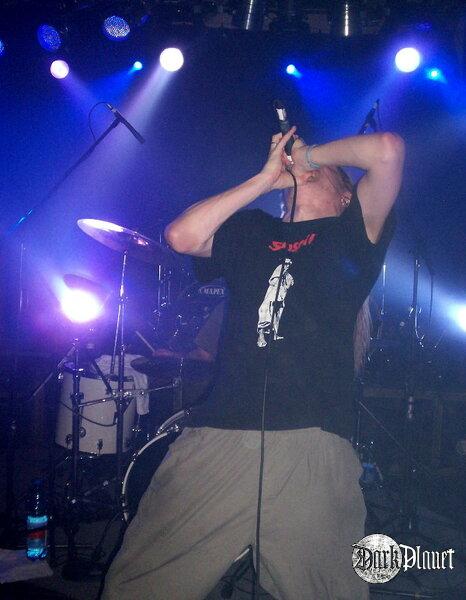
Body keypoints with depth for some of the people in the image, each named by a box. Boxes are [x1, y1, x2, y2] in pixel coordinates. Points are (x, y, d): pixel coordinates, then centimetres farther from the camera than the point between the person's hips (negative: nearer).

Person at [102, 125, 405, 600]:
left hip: (311, 442, -2)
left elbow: (388, 150, 2)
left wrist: (311, 152, 18)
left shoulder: (349, 233, 16)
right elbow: (181, 236, 8)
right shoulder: (249, 231, 25)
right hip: (219, 433, 2)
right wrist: (267, 176, 14)